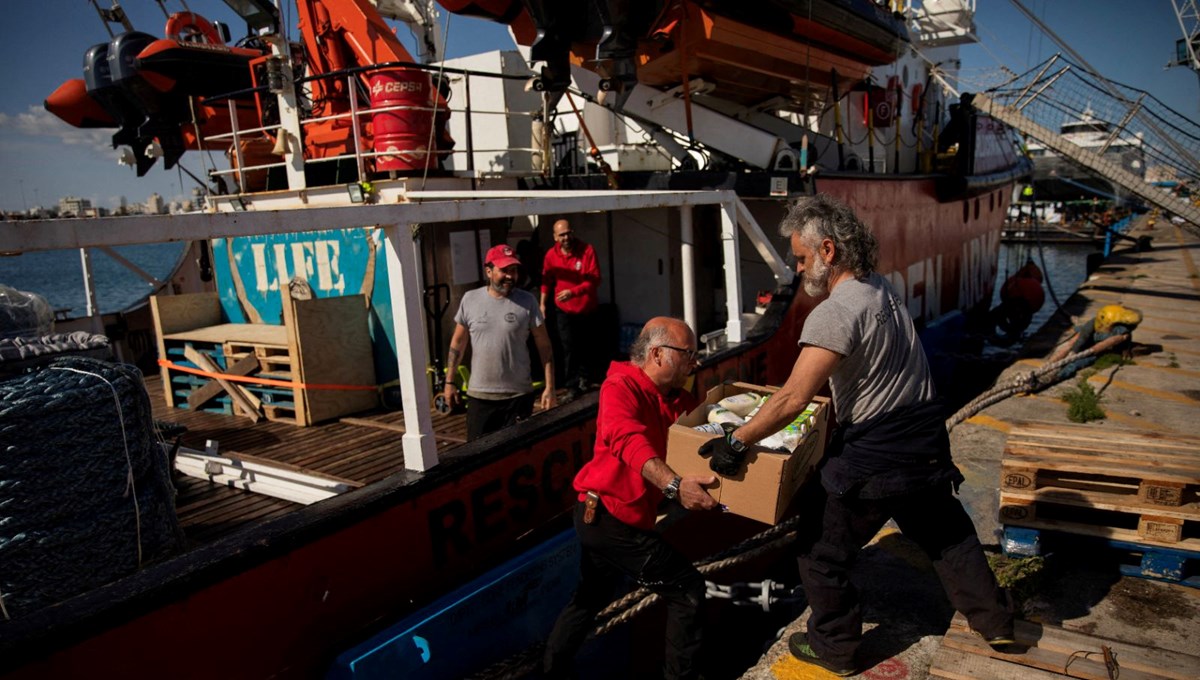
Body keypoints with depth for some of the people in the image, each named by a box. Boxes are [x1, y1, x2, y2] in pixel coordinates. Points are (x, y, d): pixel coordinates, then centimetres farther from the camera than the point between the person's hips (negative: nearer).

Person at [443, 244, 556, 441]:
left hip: (519, 395, -1)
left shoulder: (527, 301, -5)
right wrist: (450, 382, 7)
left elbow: (544, 345, -2)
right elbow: (458, 343, 8)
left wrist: (549, 387, -6)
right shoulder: (470, 299, 0)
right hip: (479, 395, 1)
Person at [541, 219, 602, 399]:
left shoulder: (587, 251, -14)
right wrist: (542, 303, 4)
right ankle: (574, 386, 1)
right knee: (569, 348, -7)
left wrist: (573, 292, -28)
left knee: (585, 346, 15)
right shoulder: (551, 255, -6)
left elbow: (595, 280, -18)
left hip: (586, 309, 0)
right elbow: (547, 281, 6)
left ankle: (583, 376, 40)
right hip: (564, 310, 0)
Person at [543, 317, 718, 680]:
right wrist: (674, 485, -47)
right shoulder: (620, 387, -19)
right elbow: (629, 440, -35)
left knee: (592, 595, 26)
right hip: (613, 517, -10)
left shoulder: (674, 398, 10)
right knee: (687, 589, 2)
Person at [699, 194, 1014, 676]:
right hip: (926, 447, 9)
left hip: (871, 460, -9)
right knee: (948, 536, 27)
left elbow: (793, 399, -27)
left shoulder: (835, 313, -22)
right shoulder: (882, 289, 6)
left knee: (821, 551, 9)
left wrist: (736, 442, -20)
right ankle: (996, 624, 41)